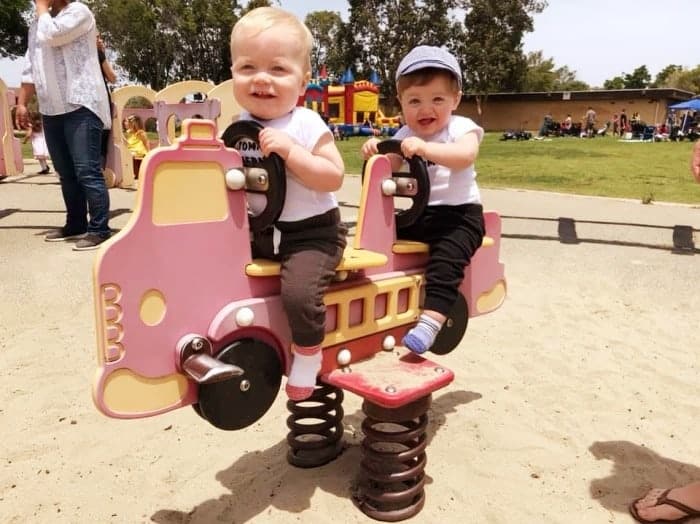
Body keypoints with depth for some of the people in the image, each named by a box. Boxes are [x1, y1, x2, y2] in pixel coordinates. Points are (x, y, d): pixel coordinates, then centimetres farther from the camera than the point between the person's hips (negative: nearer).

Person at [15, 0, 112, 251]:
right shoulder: (38, 23, 21)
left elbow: (50, 35, -19)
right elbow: (30, 67, 22)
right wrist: (21, 103, 18)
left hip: (81, 106, -8)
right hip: (51, 110, 8)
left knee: (87, 171, -12)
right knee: (66, 173, 11)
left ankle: (99, 229, -8)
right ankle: (75, 224, 20)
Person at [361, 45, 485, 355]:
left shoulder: (461, 128, -6)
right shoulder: (404, 136, 11)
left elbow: (465, 155, -27)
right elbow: (388, 168, 7)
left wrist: (425, 148, -41)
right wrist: (374, 153, -15)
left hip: (459, 214, -6)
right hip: (418, 214, 6)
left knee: (446, 258, -29)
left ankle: (430, 322, -34)